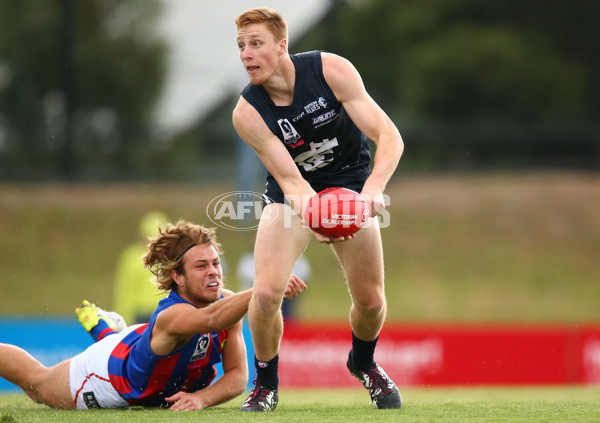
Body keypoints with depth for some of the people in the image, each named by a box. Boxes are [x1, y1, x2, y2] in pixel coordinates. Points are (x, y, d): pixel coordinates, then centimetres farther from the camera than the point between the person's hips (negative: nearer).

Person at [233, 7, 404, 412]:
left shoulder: (331, 70, -24)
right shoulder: (247, 113, -23)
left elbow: (389, 136, -27)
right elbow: (290, 179, -25)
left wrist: (373, 187, -45)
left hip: (351, 188, 1)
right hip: (293, 196, -1)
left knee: (371, 300, -1)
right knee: (266, 291, -21)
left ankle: (363, 362, 35)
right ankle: (266, 384, 6)